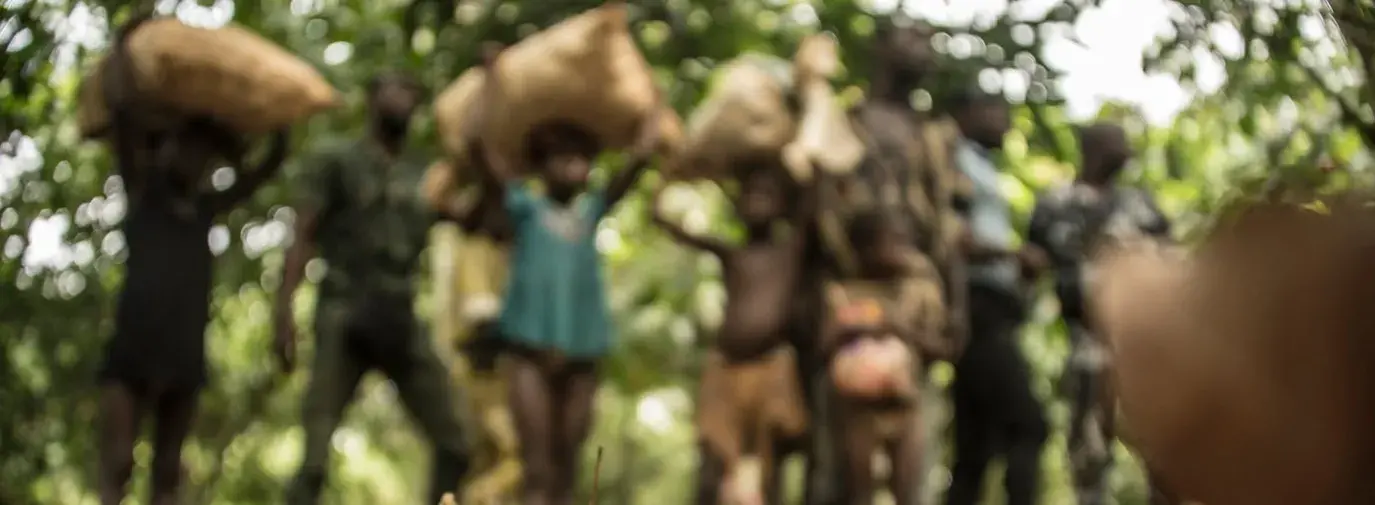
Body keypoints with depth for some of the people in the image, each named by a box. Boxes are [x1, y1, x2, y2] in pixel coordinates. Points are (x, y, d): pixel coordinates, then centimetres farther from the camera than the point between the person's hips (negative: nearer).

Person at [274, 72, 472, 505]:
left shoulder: (426, 176, 19)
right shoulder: (337, 162, 4)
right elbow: (303, 236, -3)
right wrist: (283, 309, -16)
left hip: (400, 319, 5)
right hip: (343, 315, -5)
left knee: (455, 444, -1)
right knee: (316, 455, -13)